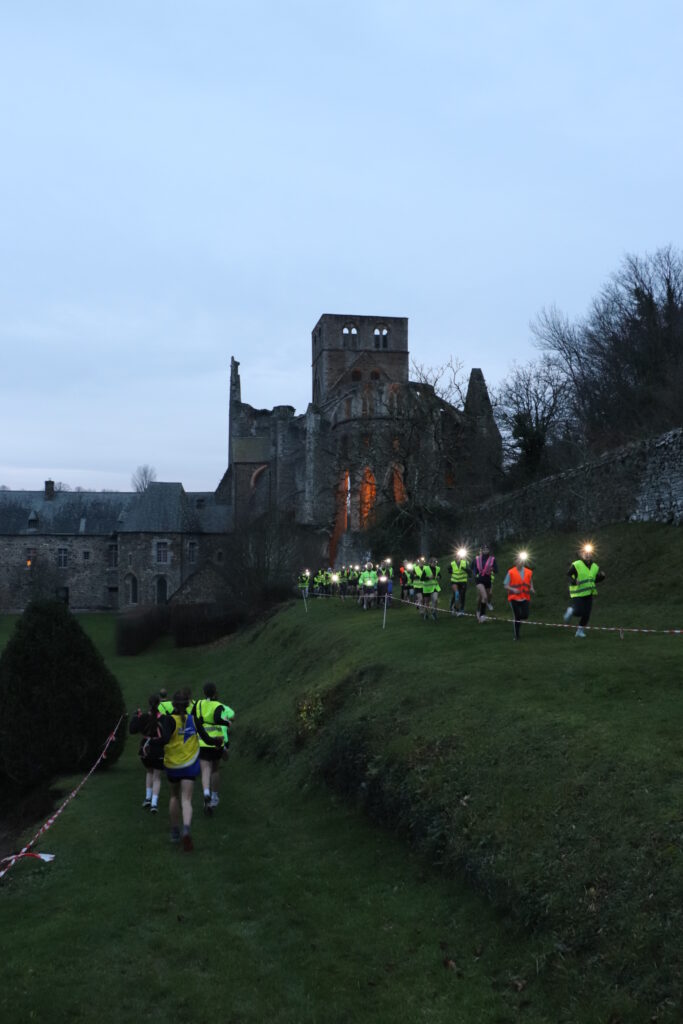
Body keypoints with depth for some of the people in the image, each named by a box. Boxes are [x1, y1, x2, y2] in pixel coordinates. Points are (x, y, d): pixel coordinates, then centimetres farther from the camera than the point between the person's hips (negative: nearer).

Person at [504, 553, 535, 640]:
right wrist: (513, 589, -20)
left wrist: (531, 589, -4)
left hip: (525, 598, 3)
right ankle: (517, 635, 12)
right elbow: (505, 585, -3)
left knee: (525, 615, -8)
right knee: (517, 617, -3)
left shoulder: (529, 572, 6)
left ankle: (518, 623, 27)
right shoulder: (511, 572, -5)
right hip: (514, 598, -3)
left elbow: (530, 583, 18)